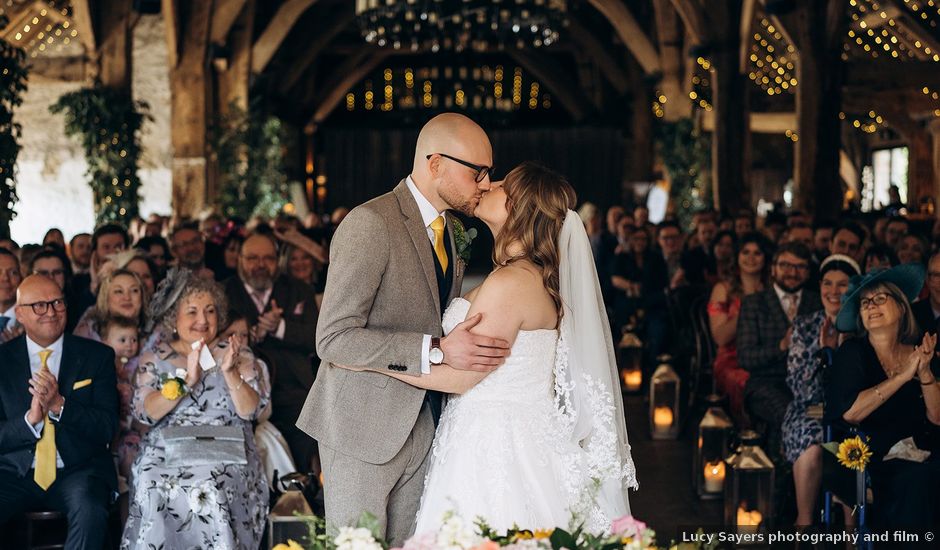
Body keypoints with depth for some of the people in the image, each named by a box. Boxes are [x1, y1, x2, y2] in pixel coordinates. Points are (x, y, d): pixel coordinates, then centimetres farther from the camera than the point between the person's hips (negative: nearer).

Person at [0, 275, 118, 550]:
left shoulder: (97, 356, 5)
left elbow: (107, 428, -1)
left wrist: (59, 405, -17)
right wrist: (30, 419, -17)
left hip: (78, 469, -1)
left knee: (90, 513, -33)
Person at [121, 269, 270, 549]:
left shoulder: (237, 353, 13)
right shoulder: (154, 358, 13)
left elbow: (249, 411, 0)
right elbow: (146, 412, -3)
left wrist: (230, 373, -15)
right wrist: (186, 379, -14)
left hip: (227, 455, 0)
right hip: (167, 454, 0)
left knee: (211, 491, -32)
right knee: (157, 492, -31)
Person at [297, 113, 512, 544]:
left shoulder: (447, 229, 11)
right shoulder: (370, 223, -17)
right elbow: (333, 338, -23)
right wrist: (436, 351, -30)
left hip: (420, 425, 8)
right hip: (364, 427, -8)